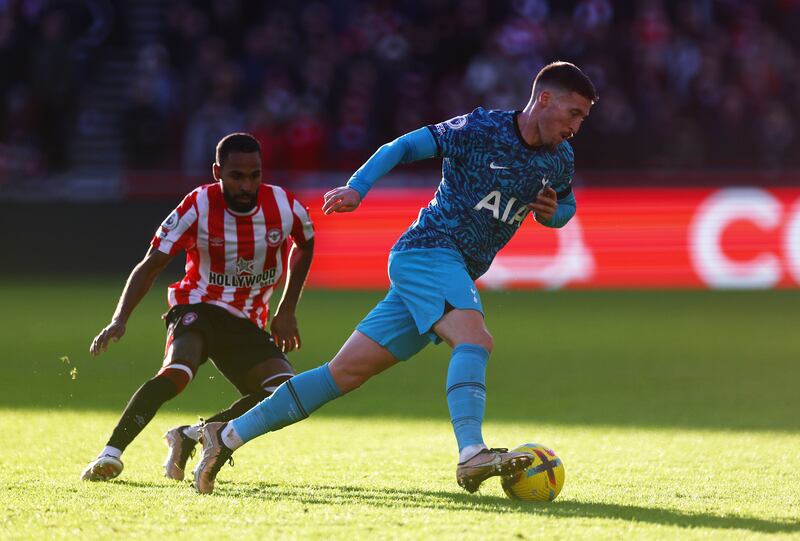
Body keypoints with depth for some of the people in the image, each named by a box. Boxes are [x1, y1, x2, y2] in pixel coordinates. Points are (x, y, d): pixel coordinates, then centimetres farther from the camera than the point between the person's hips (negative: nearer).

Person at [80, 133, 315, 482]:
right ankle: (110, 455, -33)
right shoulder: (197, 208, -17)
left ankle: (191, 438, -6)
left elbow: (305, 246, 14)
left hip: (248, 322, 4)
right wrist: (119, 320, -27)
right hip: (199, 308, -4)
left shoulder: (284, 207, -9)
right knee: (177, 372, -34)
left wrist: (286, 311, 9)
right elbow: (150, 266, -14)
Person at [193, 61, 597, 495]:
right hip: (427, 251, -7)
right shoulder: (481, 130, -9)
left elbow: (566, 207, 28)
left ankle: (227, 436, 8)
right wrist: (356, 188, -14)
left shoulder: (559, 160, 10)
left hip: (457, 274, 7)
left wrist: (553, 212, 4)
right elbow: (405, 147, -2)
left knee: (345, 373, 4)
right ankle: (471, 455, -50)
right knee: (474, 340, -33)